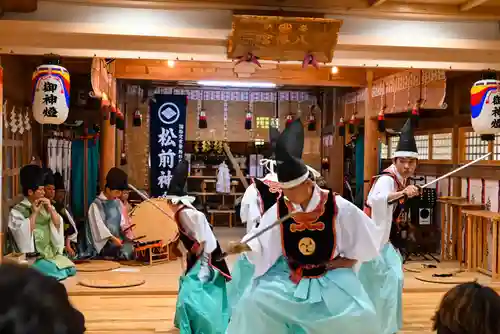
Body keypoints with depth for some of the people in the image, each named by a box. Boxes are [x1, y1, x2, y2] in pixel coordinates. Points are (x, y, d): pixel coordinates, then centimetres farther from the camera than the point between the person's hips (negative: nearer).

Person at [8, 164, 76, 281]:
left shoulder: (45, 206, 13)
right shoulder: (17, 211, -2)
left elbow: (58, 225, 5)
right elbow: (24, 234, -14)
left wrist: (51, 209, -6)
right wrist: (34, 213, -15)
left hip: (51, 253, 5)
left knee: (71, 269, -16)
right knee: (58, 273, -25)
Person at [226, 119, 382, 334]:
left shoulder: (337, 206, -17)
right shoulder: (280, 209, -12)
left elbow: (365, 235, -5)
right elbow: (262, 239, -3)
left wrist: (348, 261, -6)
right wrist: (244, 246, -21)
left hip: (331, 276, -2)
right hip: (287, 276, 2)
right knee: (252, 303, -10)